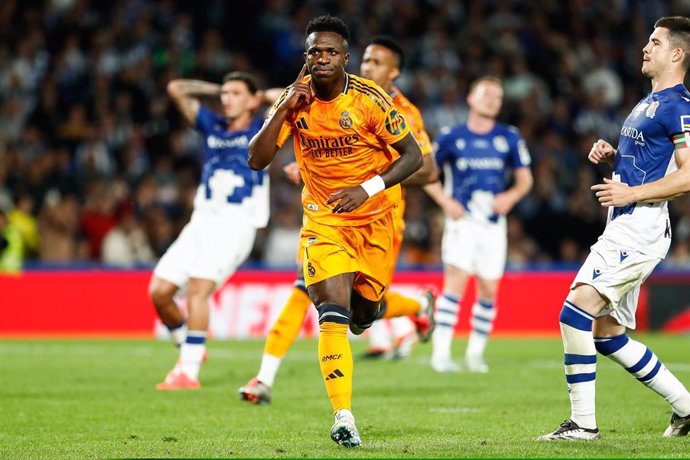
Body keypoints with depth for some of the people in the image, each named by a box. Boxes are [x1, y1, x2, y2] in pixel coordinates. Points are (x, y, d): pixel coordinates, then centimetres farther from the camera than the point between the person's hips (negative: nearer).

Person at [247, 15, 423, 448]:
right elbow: (257, 160, -11)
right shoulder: (295, 98, -7)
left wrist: (367, 188, -25)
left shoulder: (369, 99, -16)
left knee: (362, 313, 7)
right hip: (323, 218, 1)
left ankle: (366, 309, 48)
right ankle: (344, 417, -22)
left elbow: (413, 155, -12)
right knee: (332, 308, -18)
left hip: (375, 217, 0)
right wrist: (284, 109, -24)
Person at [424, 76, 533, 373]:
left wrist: (511, 196, -10)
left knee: (489, 290, 5)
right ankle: (441, 353, -19)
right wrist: (445, 201, -6)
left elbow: (524, 179, 11)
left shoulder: (510, 138, 6)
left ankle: (475, 353, 19)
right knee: (456, 282, -17)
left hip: (493, 223, 3)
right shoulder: (451, 137, 1)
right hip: (462, 219, -3)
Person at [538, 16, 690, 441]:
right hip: (624, 228, 11)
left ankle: (583, 423, -17)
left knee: (576, 312, -19)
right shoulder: (651, 103, 21)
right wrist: (612, 156, 13)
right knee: (607, 334, 12)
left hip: (640, 228, -11)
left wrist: (631, 193, -20)